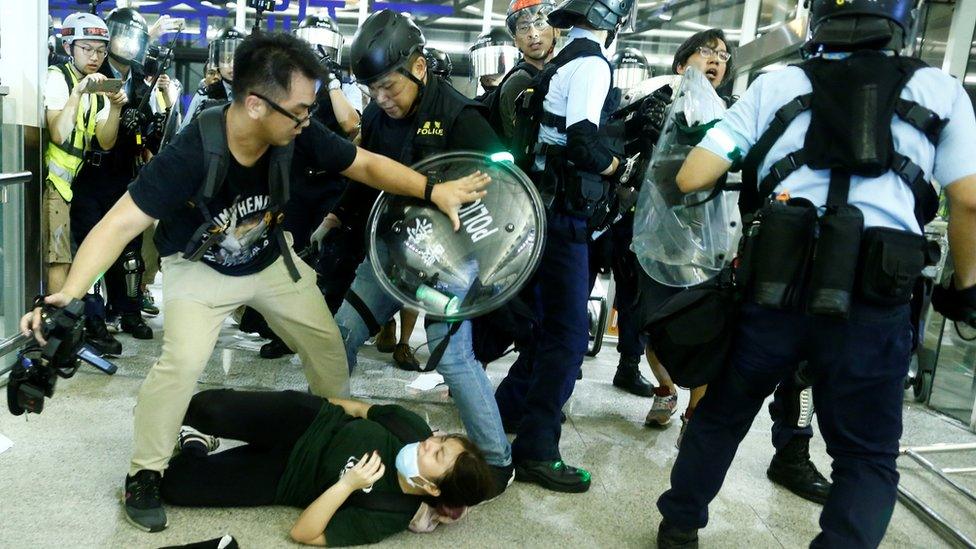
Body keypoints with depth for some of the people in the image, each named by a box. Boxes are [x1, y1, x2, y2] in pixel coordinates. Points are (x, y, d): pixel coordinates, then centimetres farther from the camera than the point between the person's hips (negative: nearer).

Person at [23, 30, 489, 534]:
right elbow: (121, 223, -38)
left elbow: (366, 164, -15)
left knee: (326, 343, 6)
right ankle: (144, 475, 2)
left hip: (270, 259, 5)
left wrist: (433, 190, -29)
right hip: (199, 266, -4)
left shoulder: (297, 136, -25)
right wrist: (71, 294, -53)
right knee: (183, 362, -23)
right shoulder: (191, 154, -37)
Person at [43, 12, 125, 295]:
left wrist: (115, 108, -16)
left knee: (63, 257, 11)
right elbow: (58, 135, -24)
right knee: (60, 259, -10)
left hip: (68, 180, 7)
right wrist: (78, 92, -29)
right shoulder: (57, 77, -9)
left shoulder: (99, 87, 11)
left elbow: (106, 142, -1)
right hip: (51, 179, -7)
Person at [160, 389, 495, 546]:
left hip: (284, 475, -3)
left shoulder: (389, 516, -27)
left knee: (174, 484, -15)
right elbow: (362, 409, 2)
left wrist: (347, 484, -39)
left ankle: (195, 448, 22)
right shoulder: (414, 429, -19)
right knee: (212, 408, -19)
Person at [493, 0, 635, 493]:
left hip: (547, 209, 10)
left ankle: (511, 405, 32)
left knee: (548, 319, 21)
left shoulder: (562, 62, 17)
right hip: (563, 215, -10)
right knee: (568, 334, -7)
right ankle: (535, 451, -3)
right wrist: (621, 169, -6)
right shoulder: (592, 63, -12)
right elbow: (583, 142, -24)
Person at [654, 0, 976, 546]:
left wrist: (732, 170, 26)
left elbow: (691, 179, 3)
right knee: (867, 457, 16)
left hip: (774, 289, 1)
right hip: (872, 303, -1)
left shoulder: (775, 85, 10)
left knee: (722, 414, 22)